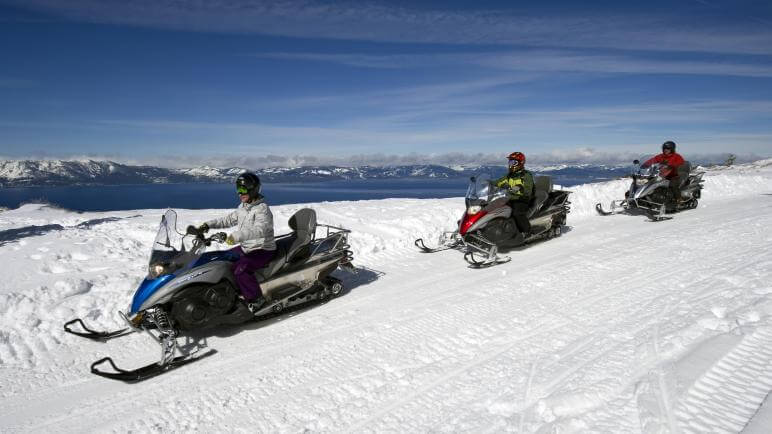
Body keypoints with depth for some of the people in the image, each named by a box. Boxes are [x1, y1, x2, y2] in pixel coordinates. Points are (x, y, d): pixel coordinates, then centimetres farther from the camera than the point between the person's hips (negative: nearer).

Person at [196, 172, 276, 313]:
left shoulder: (262, 209, -19)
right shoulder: (242, 207, 9)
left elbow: (259, 230, -36)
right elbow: (229, 220, 21)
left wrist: (237, 236, -49)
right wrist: (209, 225, 8)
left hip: (263, 250, -9)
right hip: (246, 247, 9)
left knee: (240, 268, -31)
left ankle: (256, 298, -15)